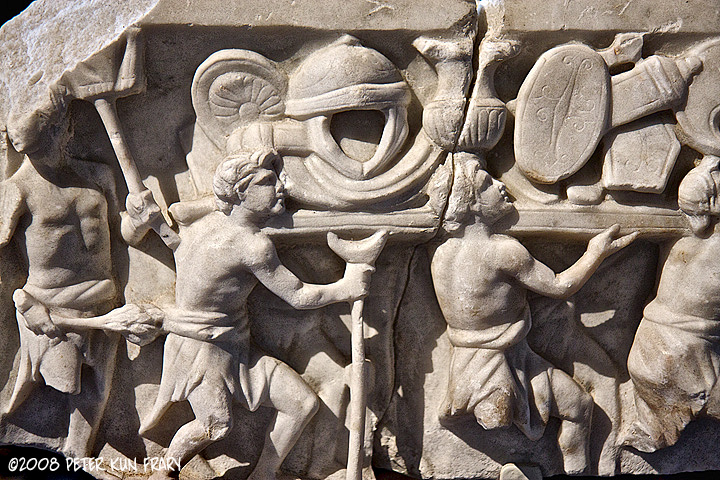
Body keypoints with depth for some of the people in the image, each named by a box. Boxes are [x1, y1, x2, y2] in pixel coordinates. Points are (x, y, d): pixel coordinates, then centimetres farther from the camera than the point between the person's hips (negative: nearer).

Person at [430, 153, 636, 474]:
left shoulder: (440, 252, -6)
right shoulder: (504, 250, -24)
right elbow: (560, 286, -13)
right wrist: (596, 253, 1)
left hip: (466, 365, 6)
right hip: (505, 369, -6)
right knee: (580, 404, 14)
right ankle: (574, 471, 26)